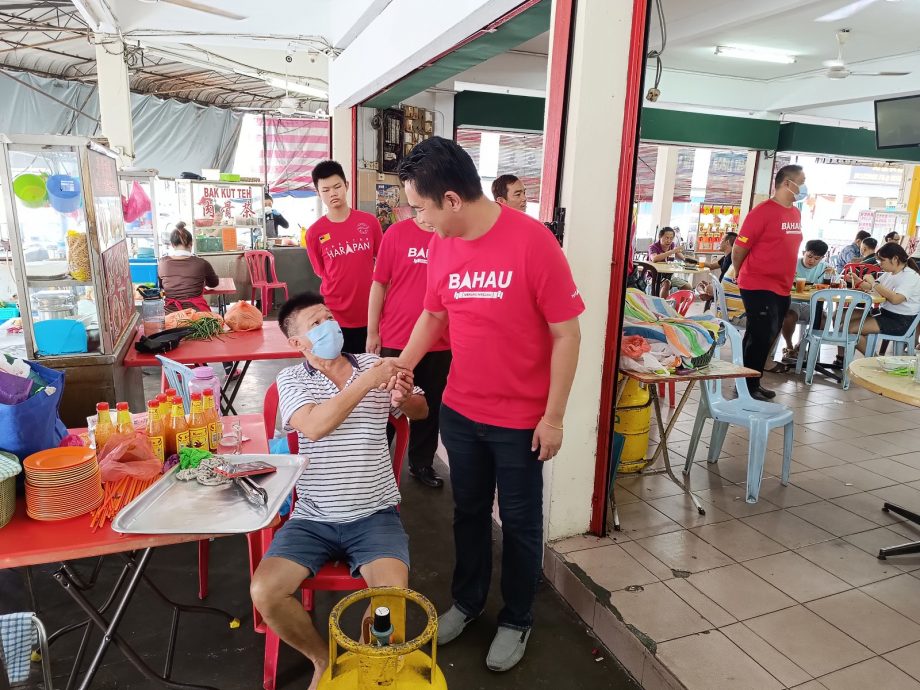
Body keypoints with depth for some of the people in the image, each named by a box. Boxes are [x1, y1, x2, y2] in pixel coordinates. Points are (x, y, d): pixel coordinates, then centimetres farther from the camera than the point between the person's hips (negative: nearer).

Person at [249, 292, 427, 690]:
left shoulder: (374, 365, 3)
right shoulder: (291, 379, -1)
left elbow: (420, 412, 14)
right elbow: (315, 426, -21)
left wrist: (405, 395, -11)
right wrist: (367, 381, -25)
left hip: (375, 516, 0)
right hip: (312, 518, 1)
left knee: (394, 593, -23)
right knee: (264, 593, -16)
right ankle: (322, 658, 13)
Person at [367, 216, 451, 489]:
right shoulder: (397, 232, -5)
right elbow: (379, 283, -2)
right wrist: (372, 332, -3)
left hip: (441, 343, 2)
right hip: (395, 339, -2)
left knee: (431, 406, 14)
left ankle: (422, 463, 33)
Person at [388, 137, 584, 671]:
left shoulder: (532, 242, -21)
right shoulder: (441, 247, -3)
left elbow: (567, 333, -15)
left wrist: (553, 416, -13)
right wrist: (400, 368, 2)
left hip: (521, 419, -5)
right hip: (459, 410, 5)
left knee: (520, 521, 14)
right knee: (468, 510, 21)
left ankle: (517, 620, 37)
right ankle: (468, 600, 45)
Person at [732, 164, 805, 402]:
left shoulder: (796, 213, 11)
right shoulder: (762, 212, -13)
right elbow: (739, 250, -11)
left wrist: (787, 281, 19)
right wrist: (744, 278, 2)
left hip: (782, 289, 8)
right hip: (759, 288, -8)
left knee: (767, 337, 13)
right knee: (761, 337, -6)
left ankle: (752, 383, 25)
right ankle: (747, 387, 6)